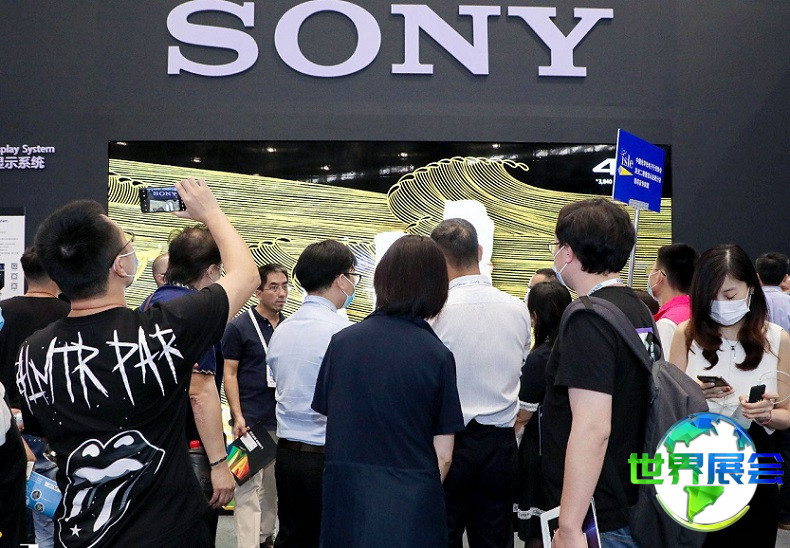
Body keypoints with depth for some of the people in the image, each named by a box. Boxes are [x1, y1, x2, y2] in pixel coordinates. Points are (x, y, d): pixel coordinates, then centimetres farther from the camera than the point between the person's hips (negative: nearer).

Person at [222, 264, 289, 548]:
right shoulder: (238, 327, -6)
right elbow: (229, 374, -5)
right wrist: (238, 416, -13)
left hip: (282, 421, 5)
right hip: (251, 421, -5)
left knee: (272, 485, 15)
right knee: (248, 487, -4)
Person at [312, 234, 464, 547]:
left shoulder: (341, 342, -3)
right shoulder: (438, 356, -10)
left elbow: (329, 420, 5)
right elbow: (443, 453, -7)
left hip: (347, 499, 2)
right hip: (411, 505, -2)